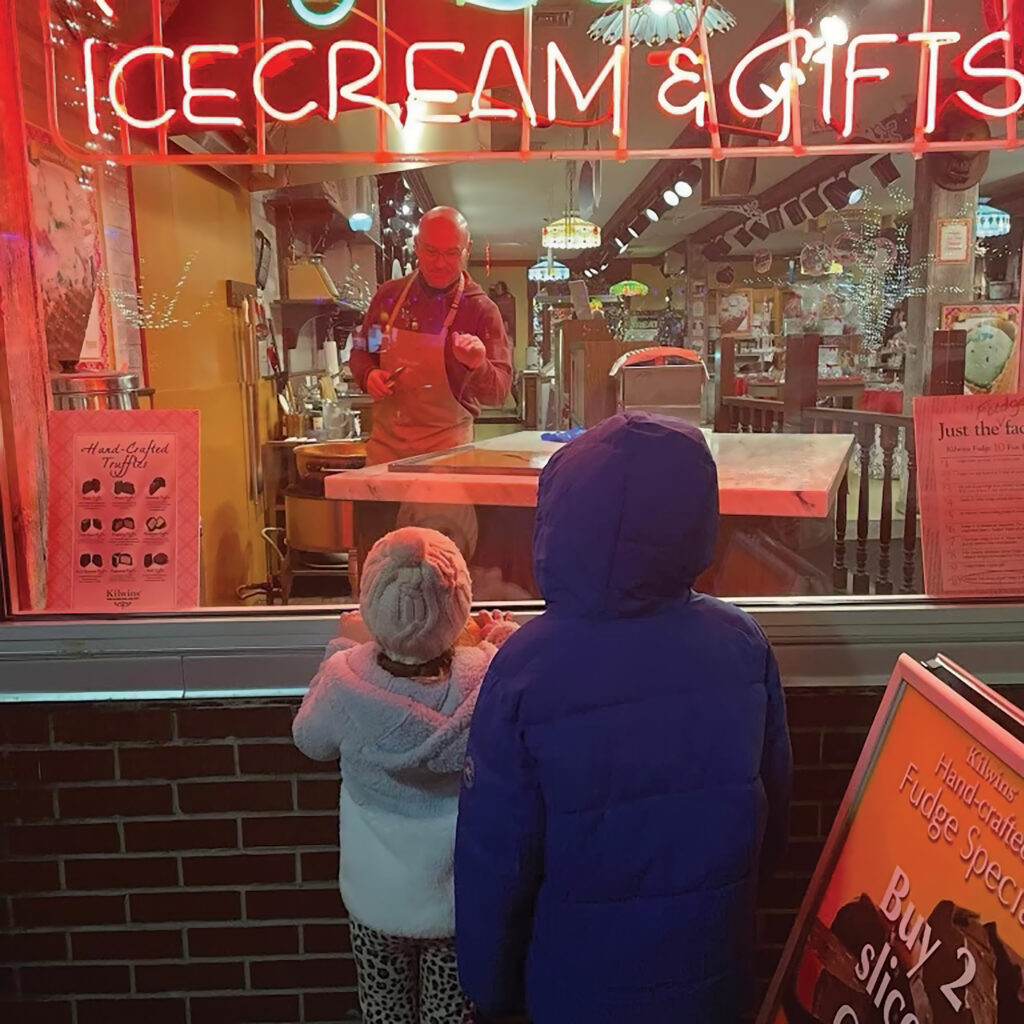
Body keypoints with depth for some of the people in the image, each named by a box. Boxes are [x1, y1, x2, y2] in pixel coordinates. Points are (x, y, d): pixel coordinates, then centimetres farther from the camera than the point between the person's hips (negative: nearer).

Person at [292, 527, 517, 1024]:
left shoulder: (346, 678, -27)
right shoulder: (485, 679, -29)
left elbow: (310, 739, -4)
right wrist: (500, 641, 4)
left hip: (377, 903, 1)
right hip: (460, 902, 0)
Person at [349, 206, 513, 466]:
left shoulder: (481, 310, -7)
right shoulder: (389, 295, 3)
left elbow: (499, 392, -12)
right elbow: (360, 353, 17)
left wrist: (478, 366, -33)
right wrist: (368, 375, -5)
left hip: (446, 448, -3)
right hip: (385, 442, 3)